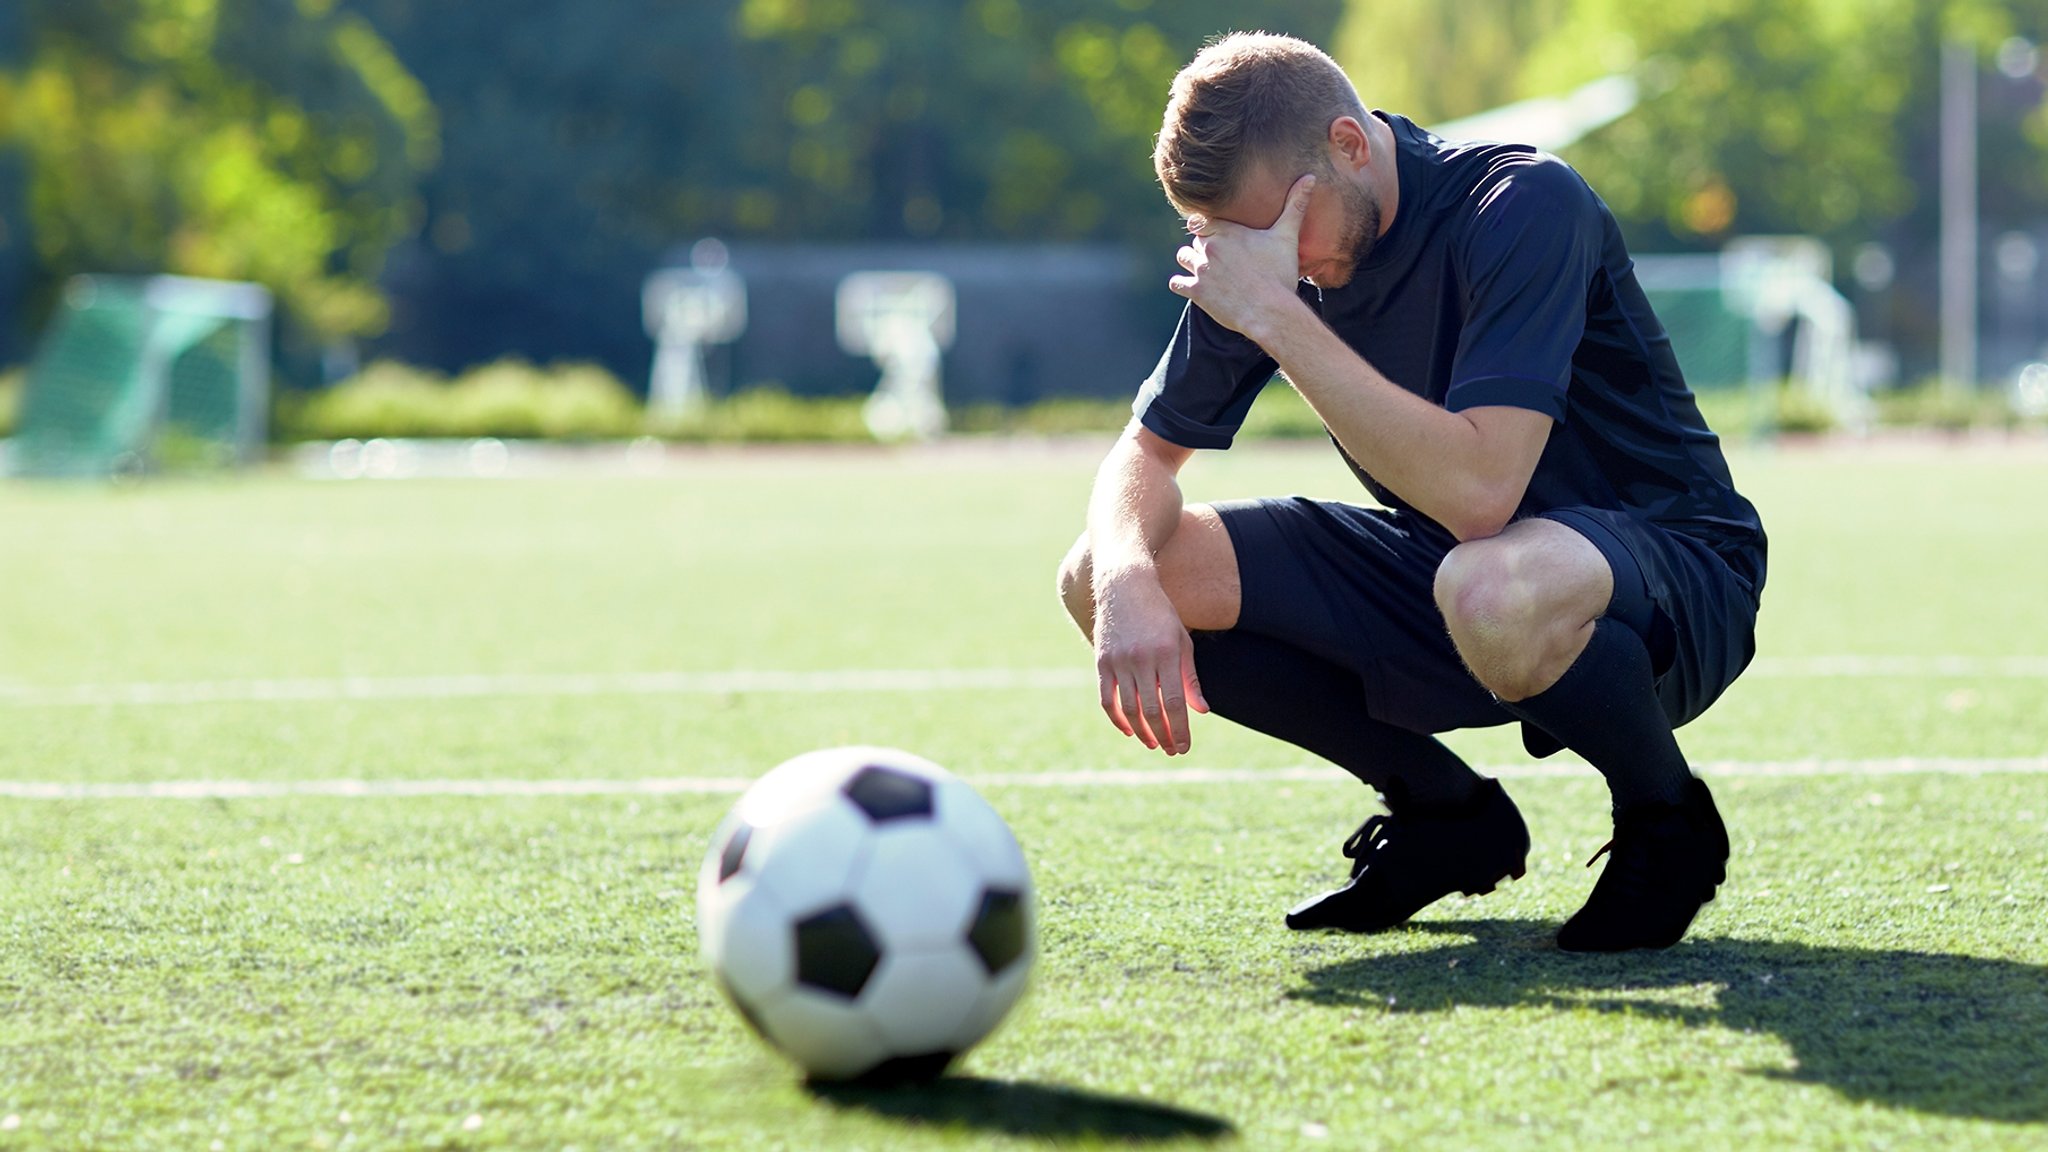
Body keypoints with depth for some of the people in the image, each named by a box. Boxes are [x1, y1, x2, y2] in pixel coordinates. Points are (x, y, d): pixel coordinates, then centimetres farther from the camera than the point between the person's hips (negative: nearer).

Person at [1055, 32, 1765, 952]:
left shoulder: (1525, 205, -25)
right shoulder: (1265, 249, -4)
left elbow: (1477, 490, -36)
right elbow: (1147, 452, 3)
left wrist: (1277, 317, -35)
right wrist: (1128, 581, -21)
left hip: (1673, 574, -7)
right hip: (1438, 568, 7)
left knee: (1489, 588, -44)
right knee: (1099, 578, -8)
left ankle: (1667, 823, -10)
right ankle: (1449, 817, 6)